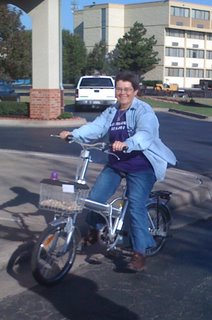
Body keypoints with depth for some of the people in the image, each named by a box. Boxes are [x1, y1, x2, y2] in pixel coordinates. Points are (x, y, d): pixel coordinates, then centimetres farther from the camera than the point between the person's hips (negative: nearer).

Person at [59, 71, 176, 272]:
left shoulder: (144, 111, -13)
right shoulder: (111, 112, 7)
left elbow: (145, 134, -32)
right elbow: (95, 127, -8)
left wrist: (126, 144, -52)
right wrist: (73, 134, -27)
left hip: (141, 166, -6)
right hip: (115, 164, 6)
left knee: (136, 207, -14)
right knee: (95, 198, 0)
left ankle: (139, 254, -7)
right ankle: (94, 230, 29)